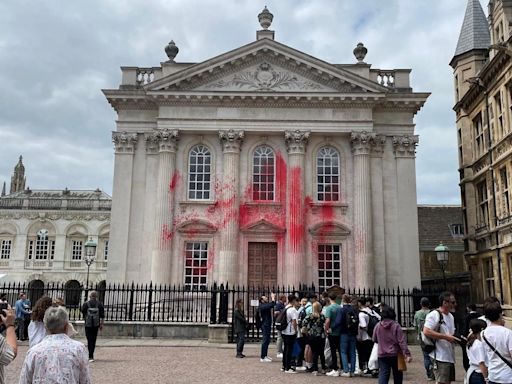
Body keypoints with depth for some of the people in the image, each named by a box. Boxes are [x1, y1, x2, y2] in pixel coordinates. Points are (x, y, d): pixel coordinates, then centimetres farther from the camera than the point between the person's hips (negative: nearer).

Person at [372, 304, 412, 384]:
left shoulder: (378, 326, -2)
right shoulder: (396, 326, -11)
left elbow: (375, 340, 10)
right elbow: (402, 341, -15)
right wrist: (407, 354, -15)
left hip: (382, 355, 1)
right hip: (395, 354, -1)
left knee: (383, 375, -1)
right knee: (397, 375, 16)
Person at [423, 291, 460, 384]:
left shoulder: (451, 316, 16)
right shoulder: (434, 315, -14)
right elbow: (426, 332, -25)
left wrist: (455, 339, 5)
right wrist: (446, 337, -24)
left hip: (450, 356, 9)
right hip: (440, 356, -9)